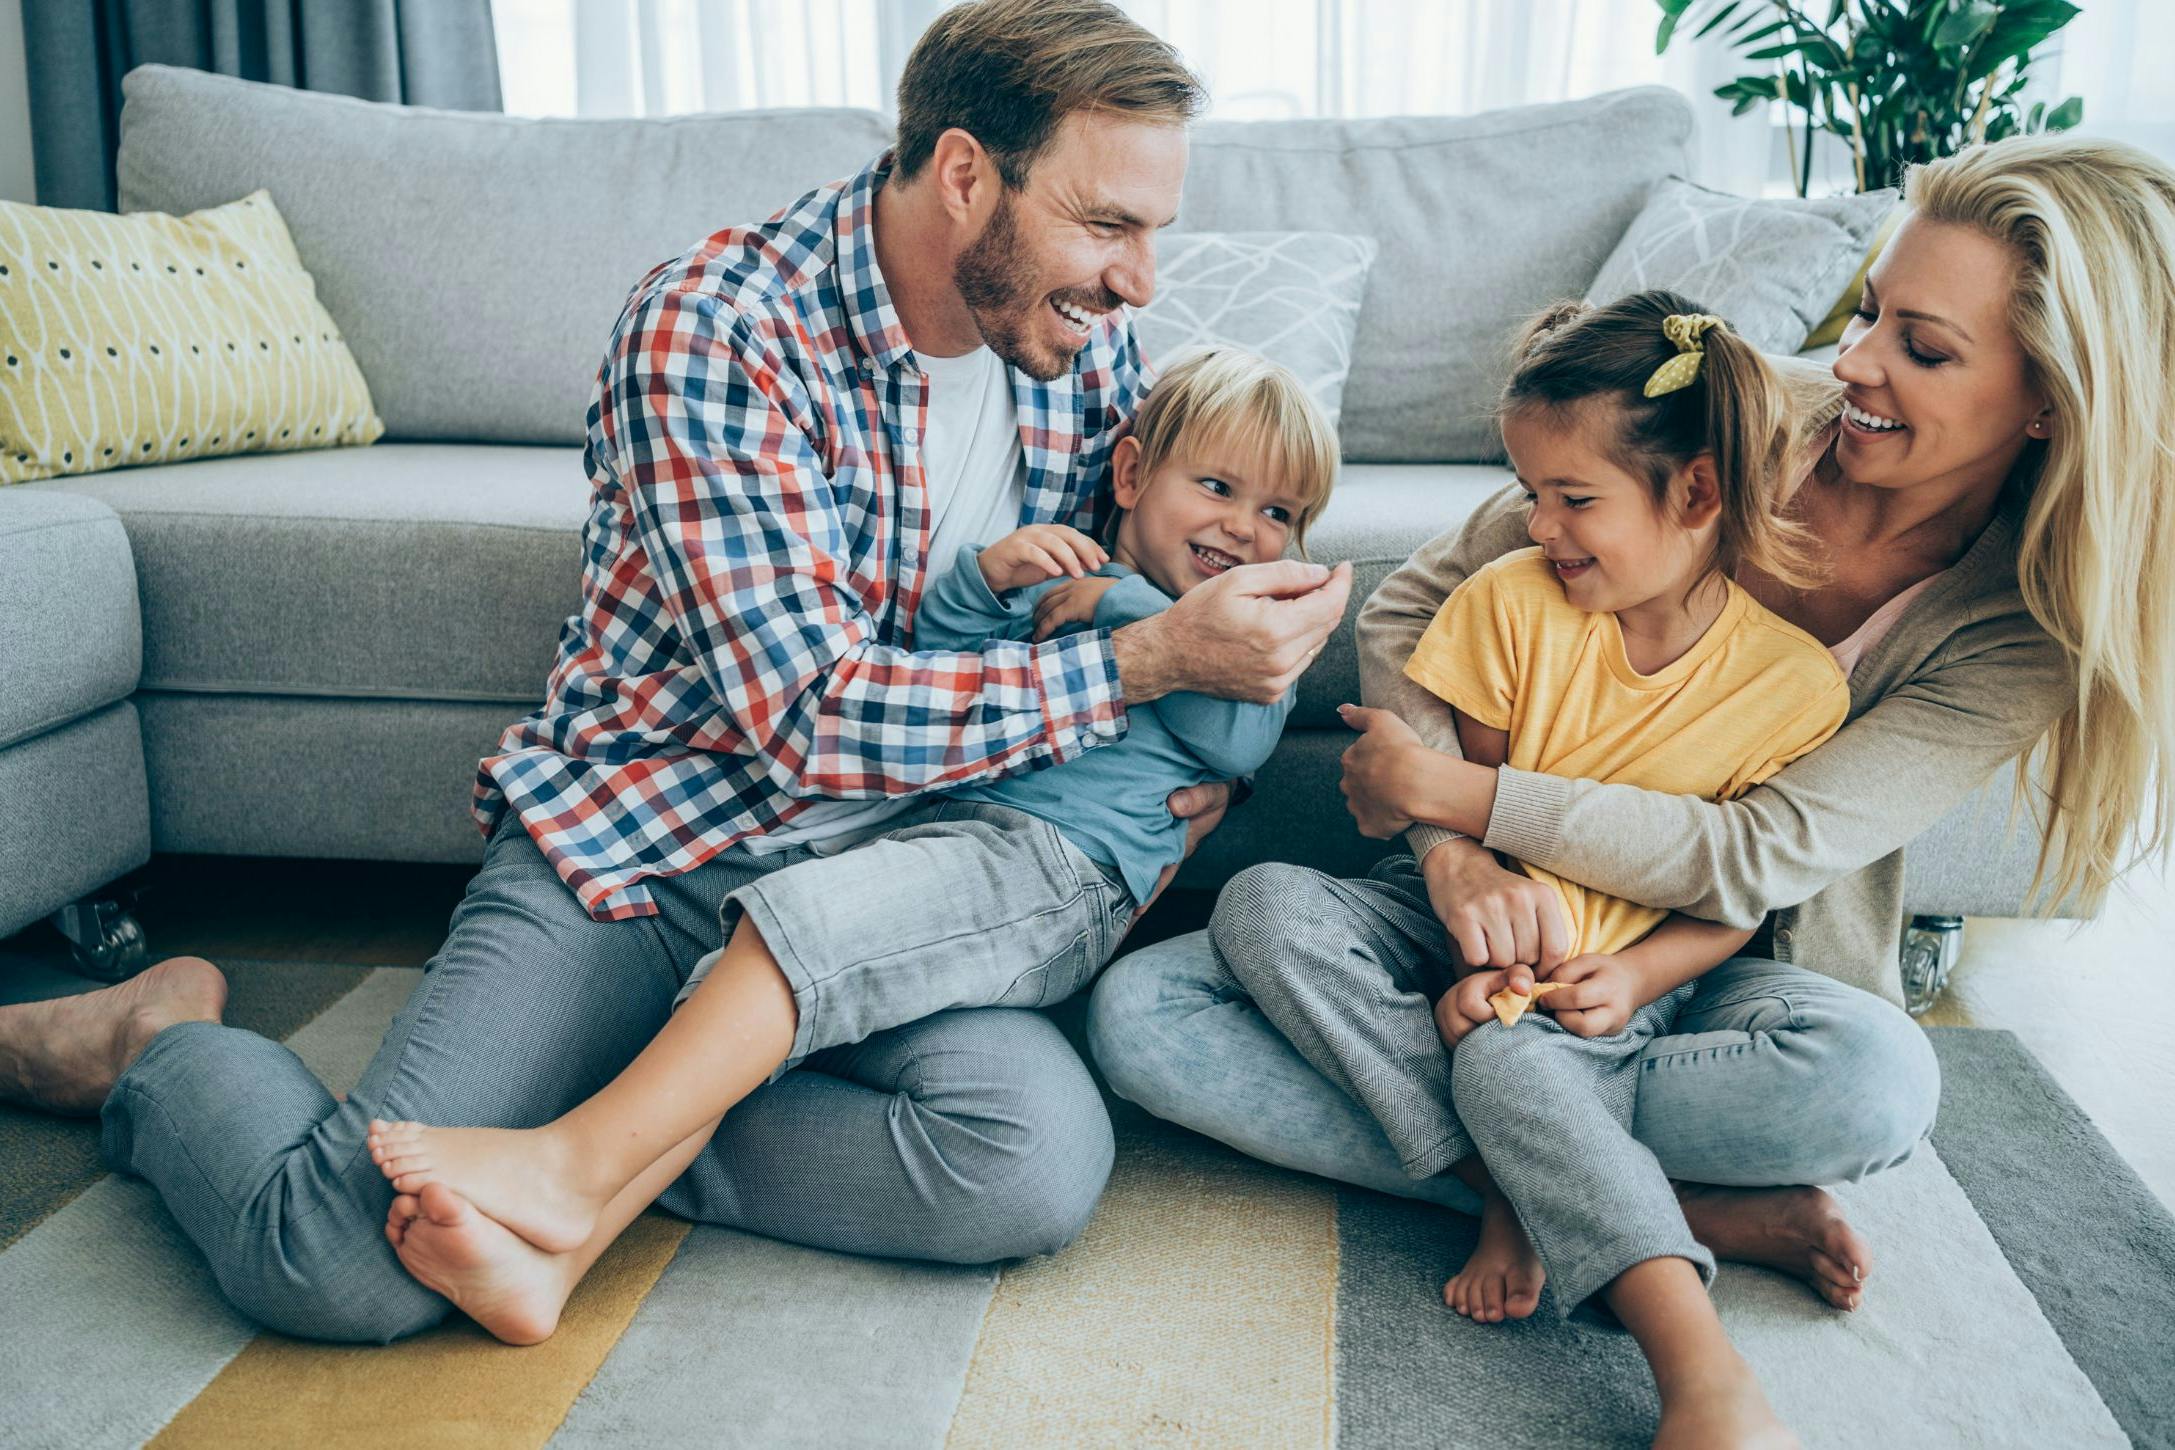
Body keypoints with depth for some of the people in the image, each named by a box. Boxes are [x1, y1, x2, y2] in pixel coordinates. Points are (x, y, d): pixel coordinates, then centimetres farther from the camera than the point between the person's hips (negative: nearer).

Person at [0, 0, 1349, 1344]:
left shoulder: (1087, 339, 1)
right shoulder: (711, 333, -18)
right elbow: (813, 716, -23)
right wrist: (1147, 660, -22)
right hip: (640, 842, -4)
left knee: (1042, 1166, -27)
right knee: (341, 1257, -22)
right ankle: (164, 1046, 13)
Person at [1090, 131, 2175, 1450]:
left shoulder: (2025, 623, -11)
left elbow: (1750, 860, -19)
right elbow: (1412, 604, -7)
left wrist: (1458, 793, -18)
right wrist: (1453, 850, -23)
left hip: (1719, 975, -2)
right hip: (1513, 917, 3)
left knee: (1877, 1079, -40)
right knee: (1139, 1011, -23)